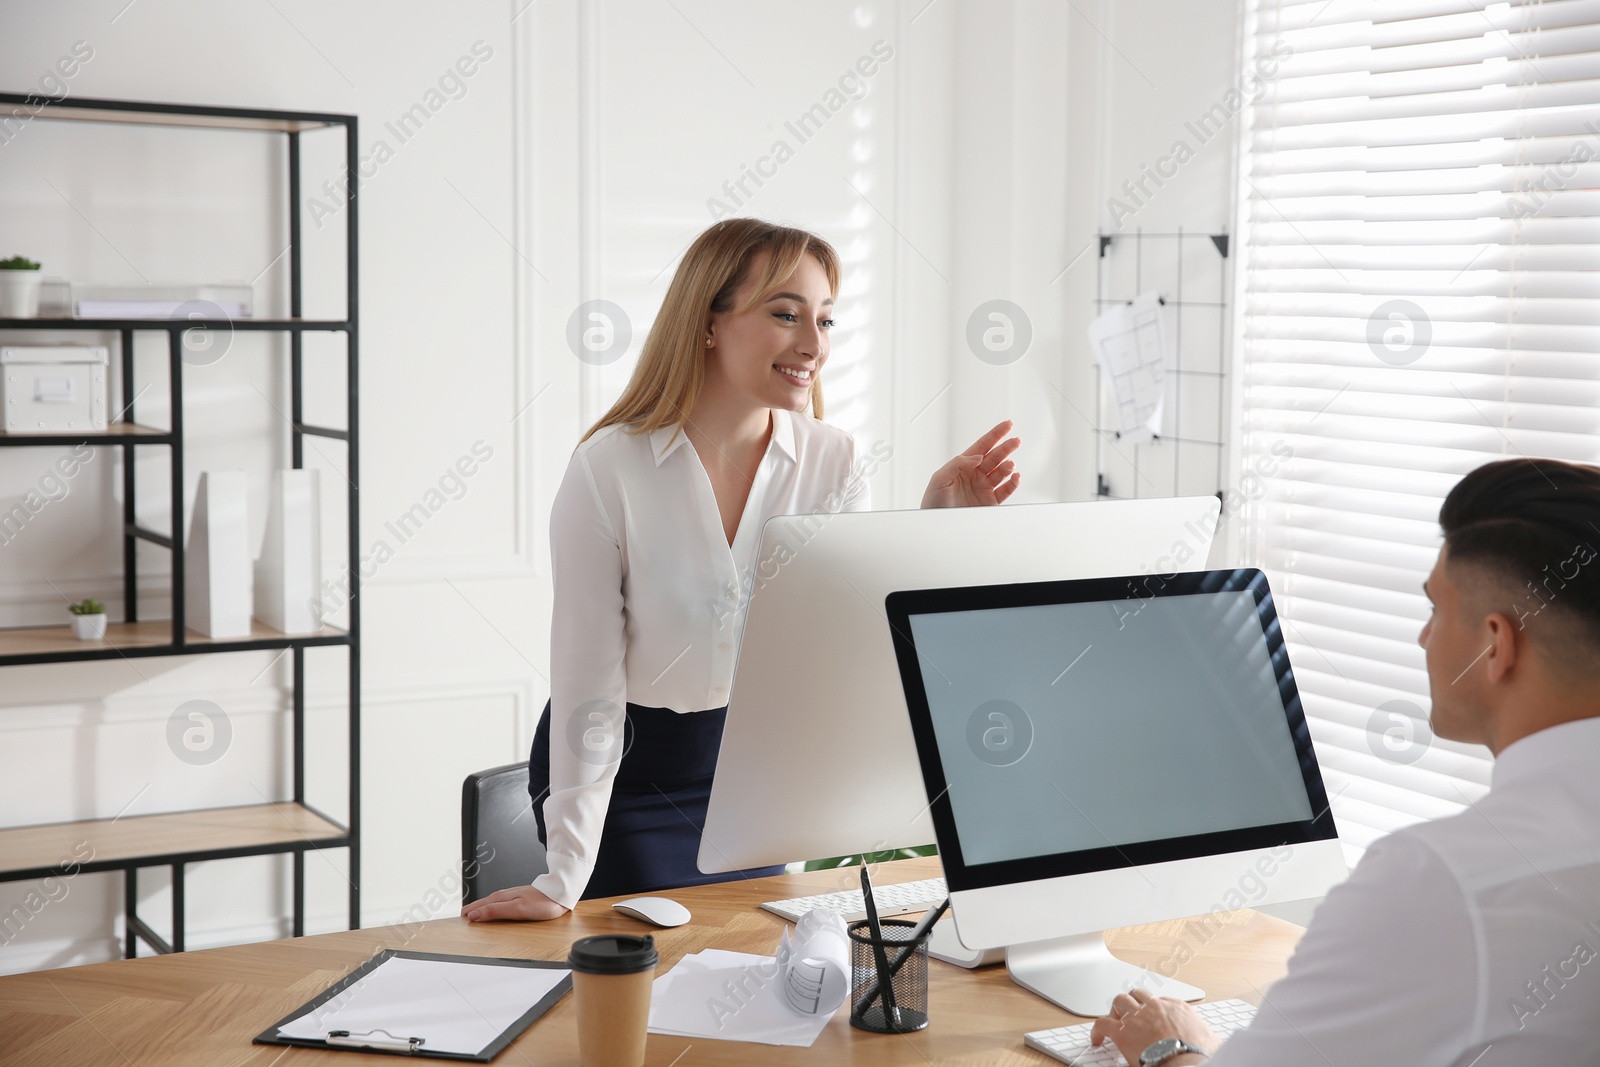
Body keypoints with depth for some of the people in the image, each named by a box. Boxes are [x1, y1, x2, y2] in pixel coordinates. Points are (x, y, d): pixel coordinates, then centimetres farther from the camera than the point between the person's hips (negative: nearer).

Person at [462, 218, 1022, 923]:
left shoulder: (834, 462, -8)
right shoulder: (609, 469, -20)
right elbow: (587, 681, -19)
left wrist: (934, 525, -22)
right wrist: (563, 881, -20)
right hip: (624, 775, -4)